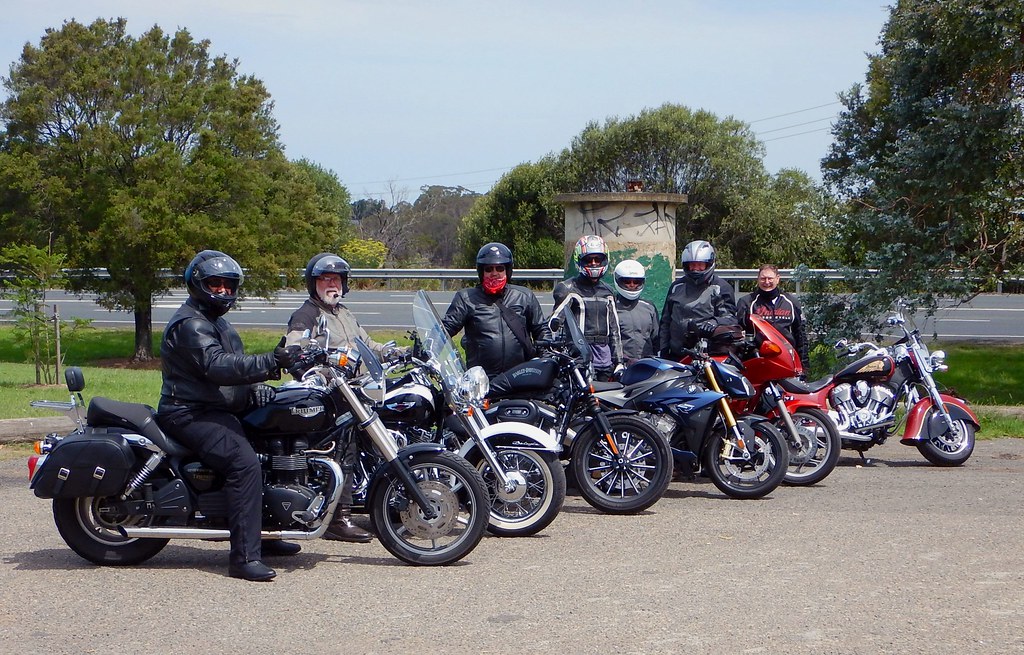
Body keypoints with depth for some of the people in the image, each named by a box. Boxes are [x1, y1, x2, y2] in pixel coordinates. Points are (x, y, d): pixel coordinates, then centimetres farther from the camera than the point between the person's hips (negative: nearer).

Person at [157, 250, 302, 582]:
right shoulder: (191, 324, -14)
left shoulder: (217, 322, 21)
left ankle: (265, 534, 21)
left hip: (218, 410, 11)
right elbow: (218, 366, -29)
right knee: (245, 464, -28)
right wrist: (269, 362, -37)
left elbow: (236, 368, 22)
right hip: (192, 415, -11)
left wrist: (257, 388, 1)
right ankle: (244, 557, -30)